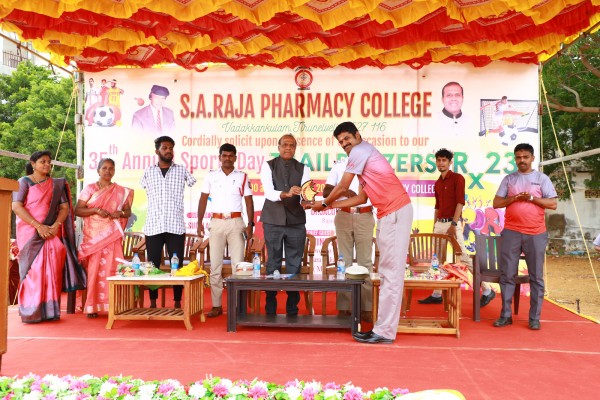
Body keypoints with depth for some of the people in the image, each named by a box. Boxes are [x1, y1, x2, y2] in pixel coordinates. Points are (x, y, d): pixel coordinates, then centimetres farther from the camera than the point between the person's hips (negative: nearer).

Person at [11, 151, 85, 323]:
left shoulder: (57, 184, 13)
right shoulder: (24, 182, 4)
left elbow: (64, 207, 8)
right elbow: (16, 207, -8)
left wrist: (56, 225, -11)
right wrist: (38, 226, -17)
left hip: (52, 233, 3)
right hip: (29, 233, -2)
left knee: (52, 270, -3)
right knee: (32, 270, -6)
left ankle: (50, 310, 2)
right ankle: (31, 312, 1)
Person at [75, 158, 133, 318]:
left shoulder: (121, 191, 12)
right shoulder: (89, 189, 7)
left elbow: (128, 211, 11)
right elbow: (77, 210, 0)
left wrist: (121, 213, -11)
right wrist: (96, 210, -15)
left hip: (112, 237, 1)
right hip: (93, 236, -1)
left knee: (112, 268, -4)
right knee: (94, 269, -4)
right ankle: (92, 307, 3)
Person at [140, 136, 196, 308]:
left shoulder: (182, 171, 8)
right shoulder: (148, 171, 11)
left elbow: (195, 183, 12)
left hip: (176, 227, -1)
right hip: (153, 226, 1)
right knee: (153, 265, 5)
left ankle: (177, 302, 12)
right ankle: (153, 302, 16)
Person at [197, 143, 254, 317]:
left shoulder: (242, 177, 5)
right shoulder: (211, 176, 7)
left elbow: (249, 201, 4)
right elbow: (203, 199, 8)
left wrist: (250, 224, -5)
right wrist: (199, 222, 0)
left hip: (236, 222, -1)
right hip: (216, 222, 1)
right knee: (215, 265, 3)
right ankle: (216, 306, 10)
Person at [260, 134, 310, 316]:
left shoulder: (303, 169, 7)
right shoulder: (268, 166, 0)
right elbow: (269, 192, -14)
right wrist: (286, 194, -32)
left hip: (296, 221, 2)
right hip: (273, 221, -2)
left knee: (294, 264, 5)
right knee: (273, 264, 5)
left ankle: (292, 309, 15)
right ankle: (270, 309, 14)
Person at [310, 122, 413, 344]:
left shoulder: (360, 150, -5)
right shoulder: (363, 157, 23)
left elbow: (343, 187, -4)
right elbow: (362, 198, 23)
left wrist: (323, 203, 12)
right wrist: (331, 205, 21)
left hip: (396, 212, -10)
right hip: (388, 215, 10)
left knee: (391, 273, -9)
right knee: (387, 272, 11)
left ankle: (385, 332, -5)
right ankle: (384, 327, 17)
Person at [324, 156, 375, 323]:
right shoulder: (339, 165, 11)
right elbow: (326, 191, 5)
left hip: (365, 216, -1)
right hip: (343, 215, 1)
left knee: (365, 261, -1)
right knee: (344, 261, 4)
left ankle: (366, 308, 4)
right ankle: (344, 307, 8)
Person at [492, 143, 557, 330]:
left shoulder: (542, 178, 5)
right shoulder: (508, 179, 9)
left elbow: (553, 204, -1)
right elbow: (496, 203, 5)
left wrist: (531, 198, -12)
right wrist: (515, 198, -10)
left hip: (536, 234, -1)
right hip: (511, 233, 1)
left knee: (536, 277, 4)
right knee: (507, 275, 2)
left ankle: (534, 318, 13)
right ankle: (506, 315, 11)